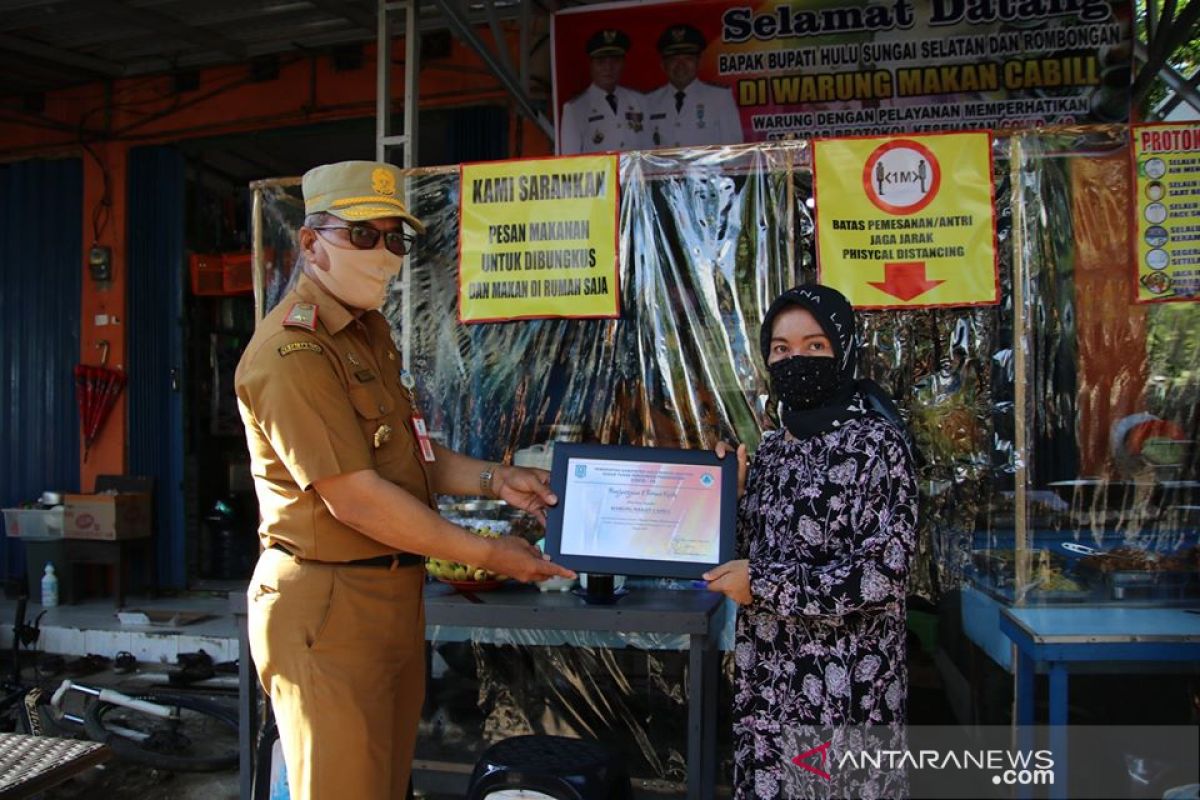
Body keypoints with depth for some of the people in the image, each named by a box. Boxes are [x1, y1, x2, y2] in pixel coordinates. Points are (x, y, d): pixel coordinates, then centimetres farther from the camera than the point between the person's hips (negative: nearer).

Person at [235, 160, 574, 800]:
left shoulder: (372, 331, 13)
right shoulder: (293, 351, -18)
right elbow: (355, 500, -22)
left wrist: (493, 480, 2)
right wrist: (488, 555, -15)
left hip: (393, 596, 9)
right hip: (328, 608, -9)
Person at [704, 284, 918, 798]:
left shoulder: (876, 444, -12)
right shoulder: (771, 448, 8)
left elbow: (882, 576, -19)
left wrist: (763, 583, -17)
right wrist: (730, 497, -3)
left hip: (843, 688, -6)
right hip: (767, 680, 6)